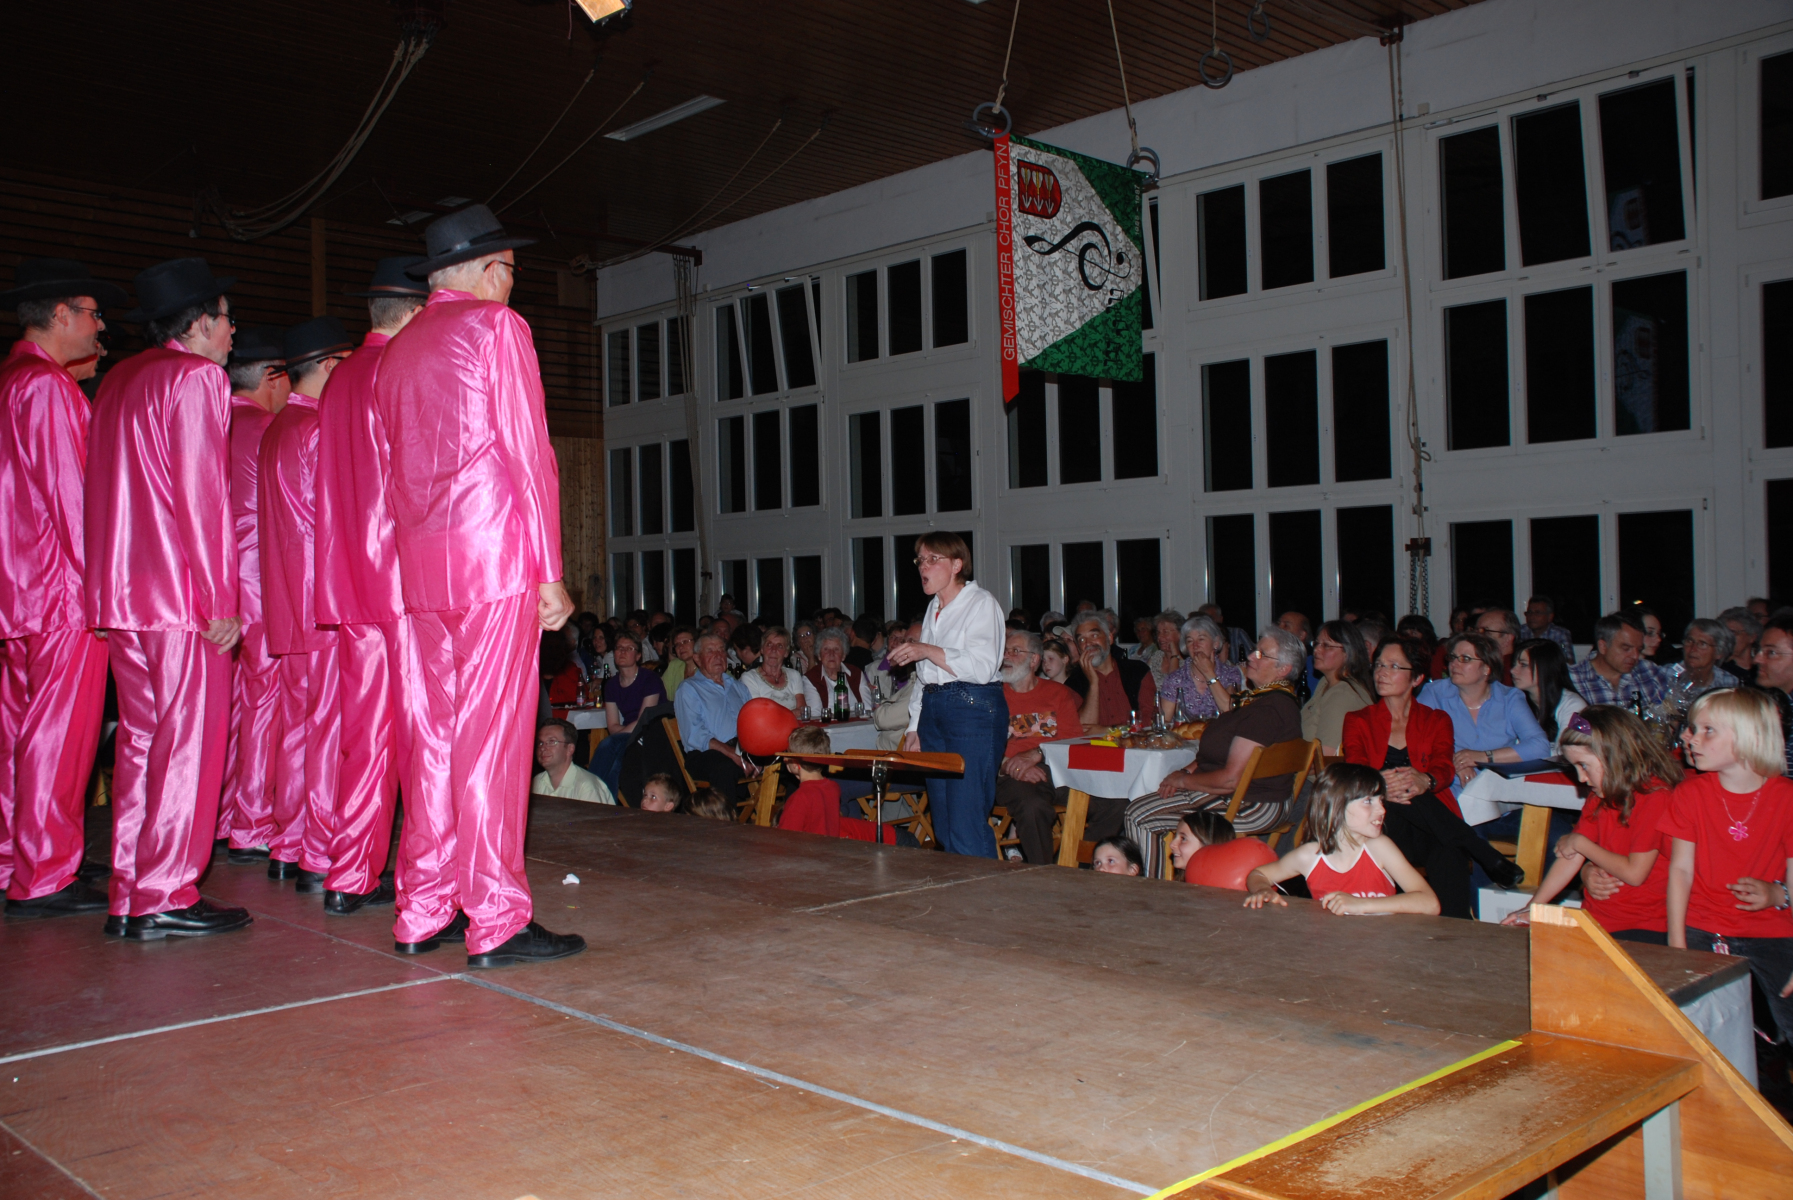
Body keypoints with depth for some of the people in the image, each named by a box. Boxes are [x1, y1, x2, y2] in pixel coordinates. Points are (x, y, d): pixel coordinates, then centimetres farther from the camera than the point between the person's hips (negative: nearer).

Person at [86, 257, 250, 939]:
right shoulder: (196, 377, -7)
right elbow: (202, 493, -15)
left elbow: (106, 491, 18)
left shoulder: (118, 381, 18)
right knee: (188, 741, -3)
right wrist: (220, 600, -14)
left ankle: (128, 898, 15)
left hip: (119, 593, 8)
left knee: (140, 739, 11)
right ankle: (164, 899, 0)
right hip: (183, 594, -8)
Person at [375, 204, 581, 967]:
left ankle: (422, 916, 13)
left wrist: (412, 558, 17)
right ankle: (497, 923, -4)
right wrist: (550, 569, -8)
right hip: (496, 556, -7)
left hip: (421, 562, 7)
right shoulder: (496, 326, 0)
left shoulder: (398, 350, 19)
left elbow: (394, 472, 17)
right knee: (492, 734, -7)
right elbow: (528, 450, -7)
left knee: (436, 734, 9)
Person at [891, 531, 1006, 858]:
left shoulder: (981, 604, -4)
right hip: (934, 711, 8)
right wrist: (915, 726, 18)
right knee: (943, 826, 8)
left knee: (967, 825, -12)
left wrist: (929, 651, -18)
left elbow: (983, 666, -17)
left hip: (974, 711, -8)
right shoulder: (934, 608, 20)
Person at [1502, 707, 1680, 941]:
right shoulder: (1599, 797, 12)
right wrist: (1532, 909, 3)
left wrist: (1581, 843, -3)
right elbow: (1571, 857, 9)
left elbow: (1634, 872, -16)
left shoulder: (1654, 797, -13)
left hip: (1644, 928, -7)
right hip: (1595, 920, 7)